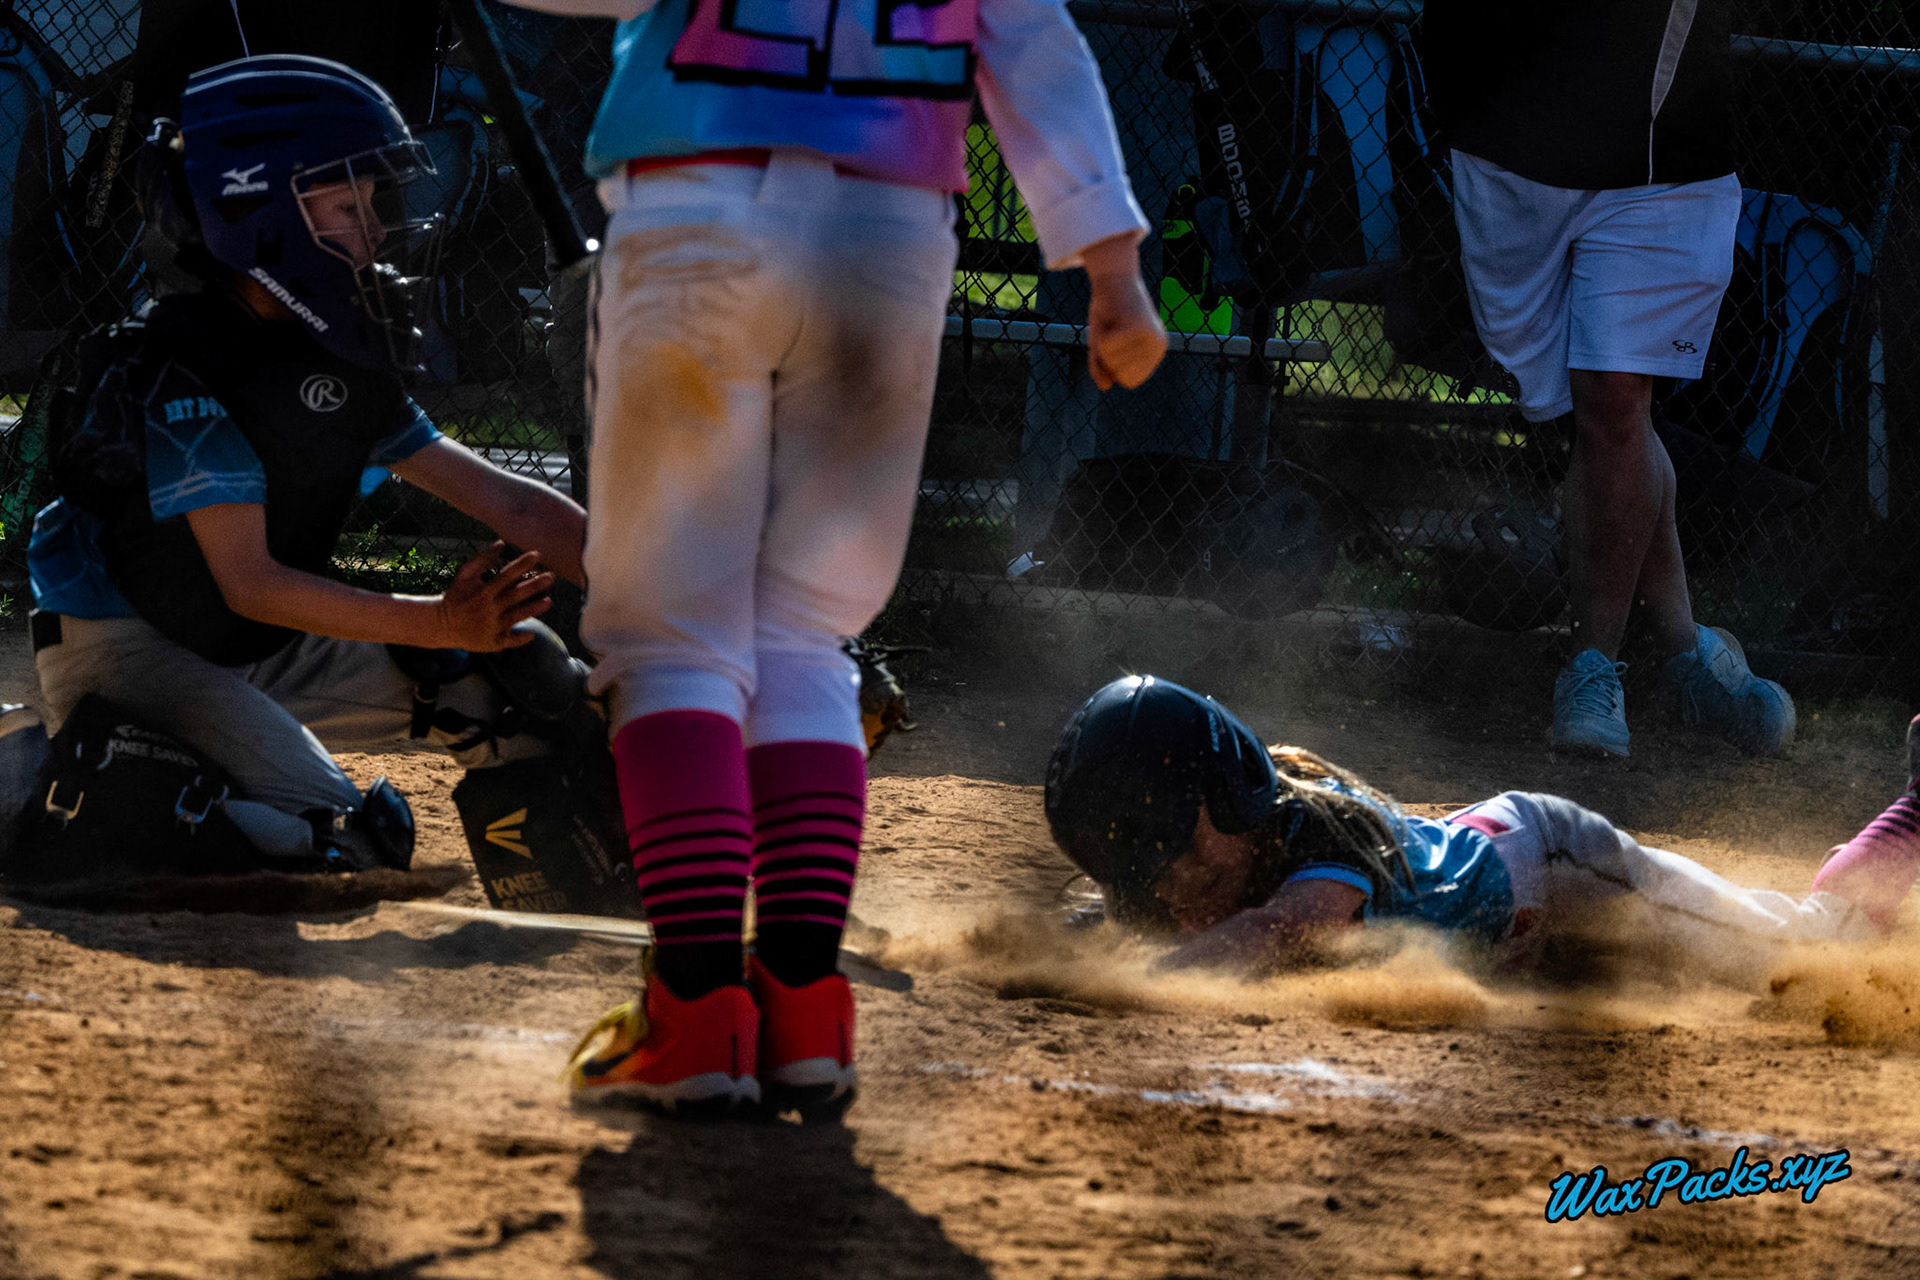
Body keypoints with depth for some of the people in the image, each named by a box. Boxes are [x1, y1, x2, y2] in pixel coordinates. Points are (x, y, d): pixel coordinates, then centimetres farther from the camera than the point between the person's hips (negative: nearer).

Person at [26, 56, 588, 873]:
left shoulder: (343, 368, 3)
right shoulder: (182, 369, -23)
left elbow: (505, 503, 3)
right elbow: (249, 583, -27)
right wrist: (442, 625, -34)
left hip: (258, 654, 8)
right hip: (124, 646, -8)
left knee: (506, 672, -1)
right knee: (326, 832, -29)